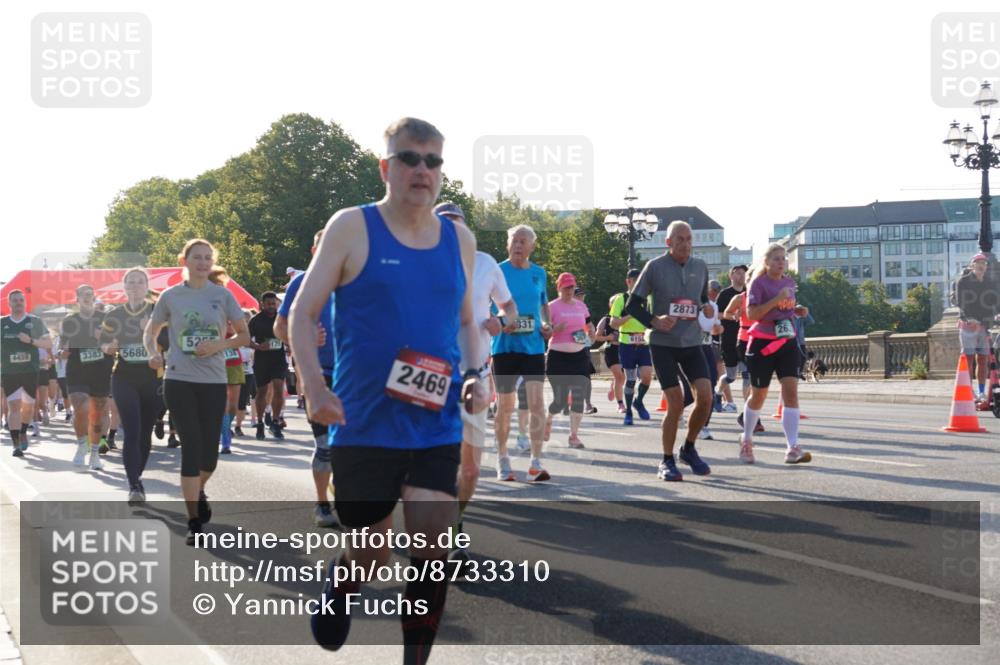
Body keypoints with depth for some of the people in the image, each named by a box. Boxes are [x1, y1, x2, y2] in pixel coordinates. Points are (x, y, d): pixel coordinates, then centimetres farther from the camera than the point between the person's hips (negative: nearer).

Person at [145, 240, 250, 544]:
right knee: (191, 447, -8)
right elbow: (151, 332, 15)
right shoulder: (170, 296, 3)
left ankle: (199, 491, 40)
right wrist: (153, 353, -5)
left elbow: (244, 335, 7)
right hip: (179, 381, -1)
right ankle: (194, 523, -2)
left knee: (209, 451, 5)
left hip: (213, 381, 1)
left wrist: (220, 345, -12)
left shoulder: (222, 295, 3)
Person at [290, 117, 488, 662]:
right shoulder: (352, 228, -5)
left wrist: (474, 376, 2)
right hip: (363, 426, -3)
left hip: (437, 428, 3)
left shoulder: (459, 239, 8)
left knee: (433, 555, -5)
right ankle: (336, 587, 45)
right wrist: (315, 389, -16)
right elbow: (302, 314, -3)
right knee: (371, 551, 10)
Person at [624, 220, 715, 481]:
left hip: (692, 343, 4)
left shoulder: (700, 266, 7)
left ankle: (689, 449, 16)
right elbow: (632, 305, -1)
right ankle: (667, 462, 8)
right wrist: (654, 321, -17)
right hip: (663, 344, -4)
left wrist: (707, 309, -3)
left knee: (705, 397, -8)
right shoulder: (655, 267, -5)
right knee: (676, 402, -9)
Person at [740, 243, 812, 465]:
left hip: (787, 341, 5)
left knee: (791, 391, -11)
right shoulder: (758, 283, -8)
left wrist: (798, 310, 5)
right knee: (759, 395, 7)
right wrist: (776, 299, -25)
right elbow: (751, 313, -17)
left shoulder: (789, 282, 11)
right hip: (763, 343, -4)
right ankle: (746, 440, 31)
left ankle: (793, 448, -15)